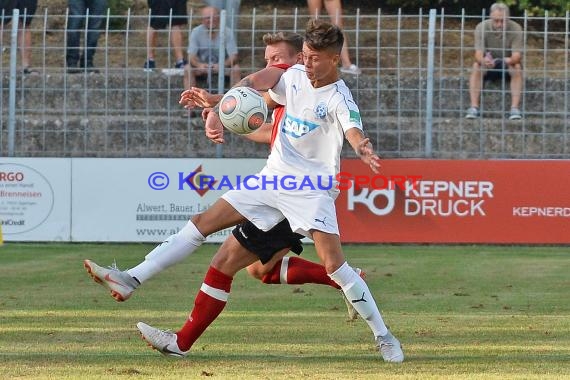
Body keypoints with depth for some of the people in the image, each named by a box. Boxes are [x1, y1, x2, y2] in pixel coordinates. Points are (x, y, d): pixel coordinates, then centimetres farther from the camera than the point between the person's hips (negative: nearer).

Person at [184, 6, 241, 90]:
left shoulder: (227, 32, -12)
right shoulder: (196, 32, -10)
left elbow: (233, 57, -17)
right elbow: (191, 56, -15)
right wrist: (199, 65, -39)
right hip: (202, 66, 0)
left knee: (236, 68, -29)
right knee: (188, 69, -28)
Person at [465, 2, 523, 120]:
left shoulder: (515, 29, -19)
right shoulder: (481, 27, -18)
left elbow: (517, 56, -26)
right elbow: (478, 55, -25)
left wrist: (508, 60, -50)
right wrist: (483, 61, -50)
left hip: (508, 66, 0)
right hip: (488, 66, 1)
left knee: (517, 67, -32)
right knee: (476, 66, -30)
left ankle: (515, 108, -36)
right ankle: (474, 107, -34)